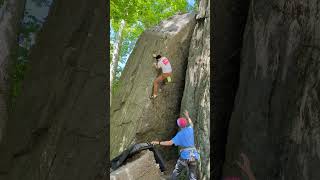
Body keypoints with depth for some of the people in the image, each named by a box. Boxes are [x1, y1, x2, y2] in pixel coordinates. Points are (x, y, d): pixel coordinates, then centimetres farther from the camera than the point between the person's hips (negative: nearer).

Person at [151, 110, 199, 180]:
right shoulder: (190, 129, 7)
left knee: (176, 172, 12)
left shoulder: (179, 134, -7)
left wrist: (158, 142, -9)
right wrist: (187, 116, 49)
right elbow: (191, 124, 33)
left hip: (185, 156, -5)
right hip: (194, 155, 5)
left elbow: (170, 143, -13)